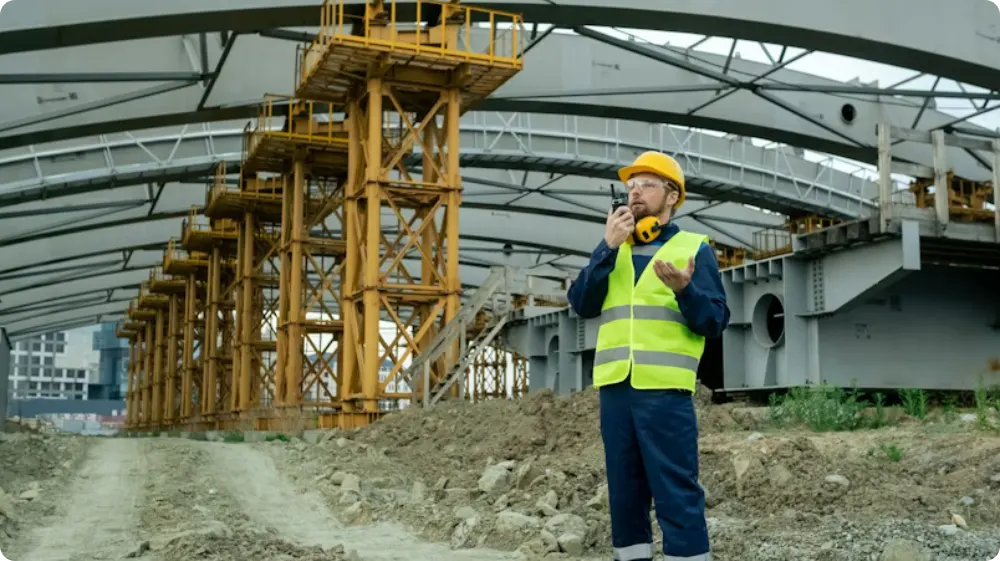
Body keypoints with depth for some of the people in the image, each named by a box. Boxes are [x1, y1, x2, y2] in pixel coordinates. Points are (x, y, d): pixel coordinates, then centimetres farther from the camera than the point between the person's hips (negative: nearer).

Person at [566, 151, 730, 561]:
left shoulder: (694, 248, 6)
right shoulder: (612, 250, 17)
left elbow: (715, 322, -1)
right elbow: (582, 304, 2)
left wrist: (685, 289, -20)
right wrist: (608, 246, -7)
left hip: (665, 389, -4)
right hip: (615, 387, 5)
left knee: (676, 492, -6)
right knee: (624, 491, 9)